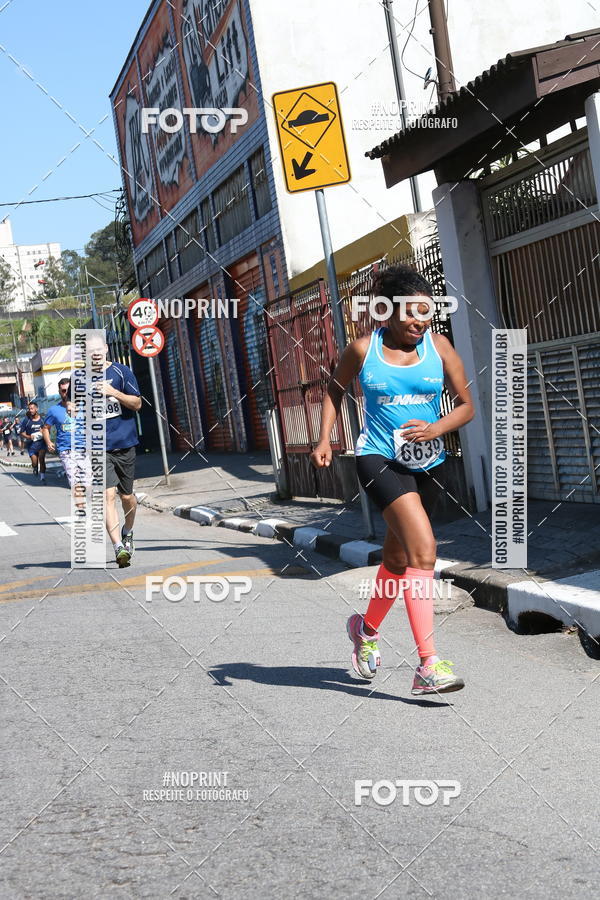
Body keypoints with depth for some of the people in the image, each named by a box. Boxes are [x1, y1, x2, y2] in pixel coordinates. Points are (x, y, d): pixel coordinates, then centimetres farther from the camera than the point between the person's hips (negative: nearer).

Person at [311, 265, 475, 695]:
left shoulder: (439, 347, 0)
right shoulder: (363, 349, -4)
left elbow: (466, 405, 3)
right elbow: (336, 390, 13)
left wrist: (436, 428, -15)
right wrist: (325, 439, 2)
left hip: (427, 463, 4)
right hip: (379, 459, -4)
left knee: (399, 557, 19)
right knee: (423, 547, -23)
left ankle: (367, 628, 48)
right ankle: (429, 666, -24)